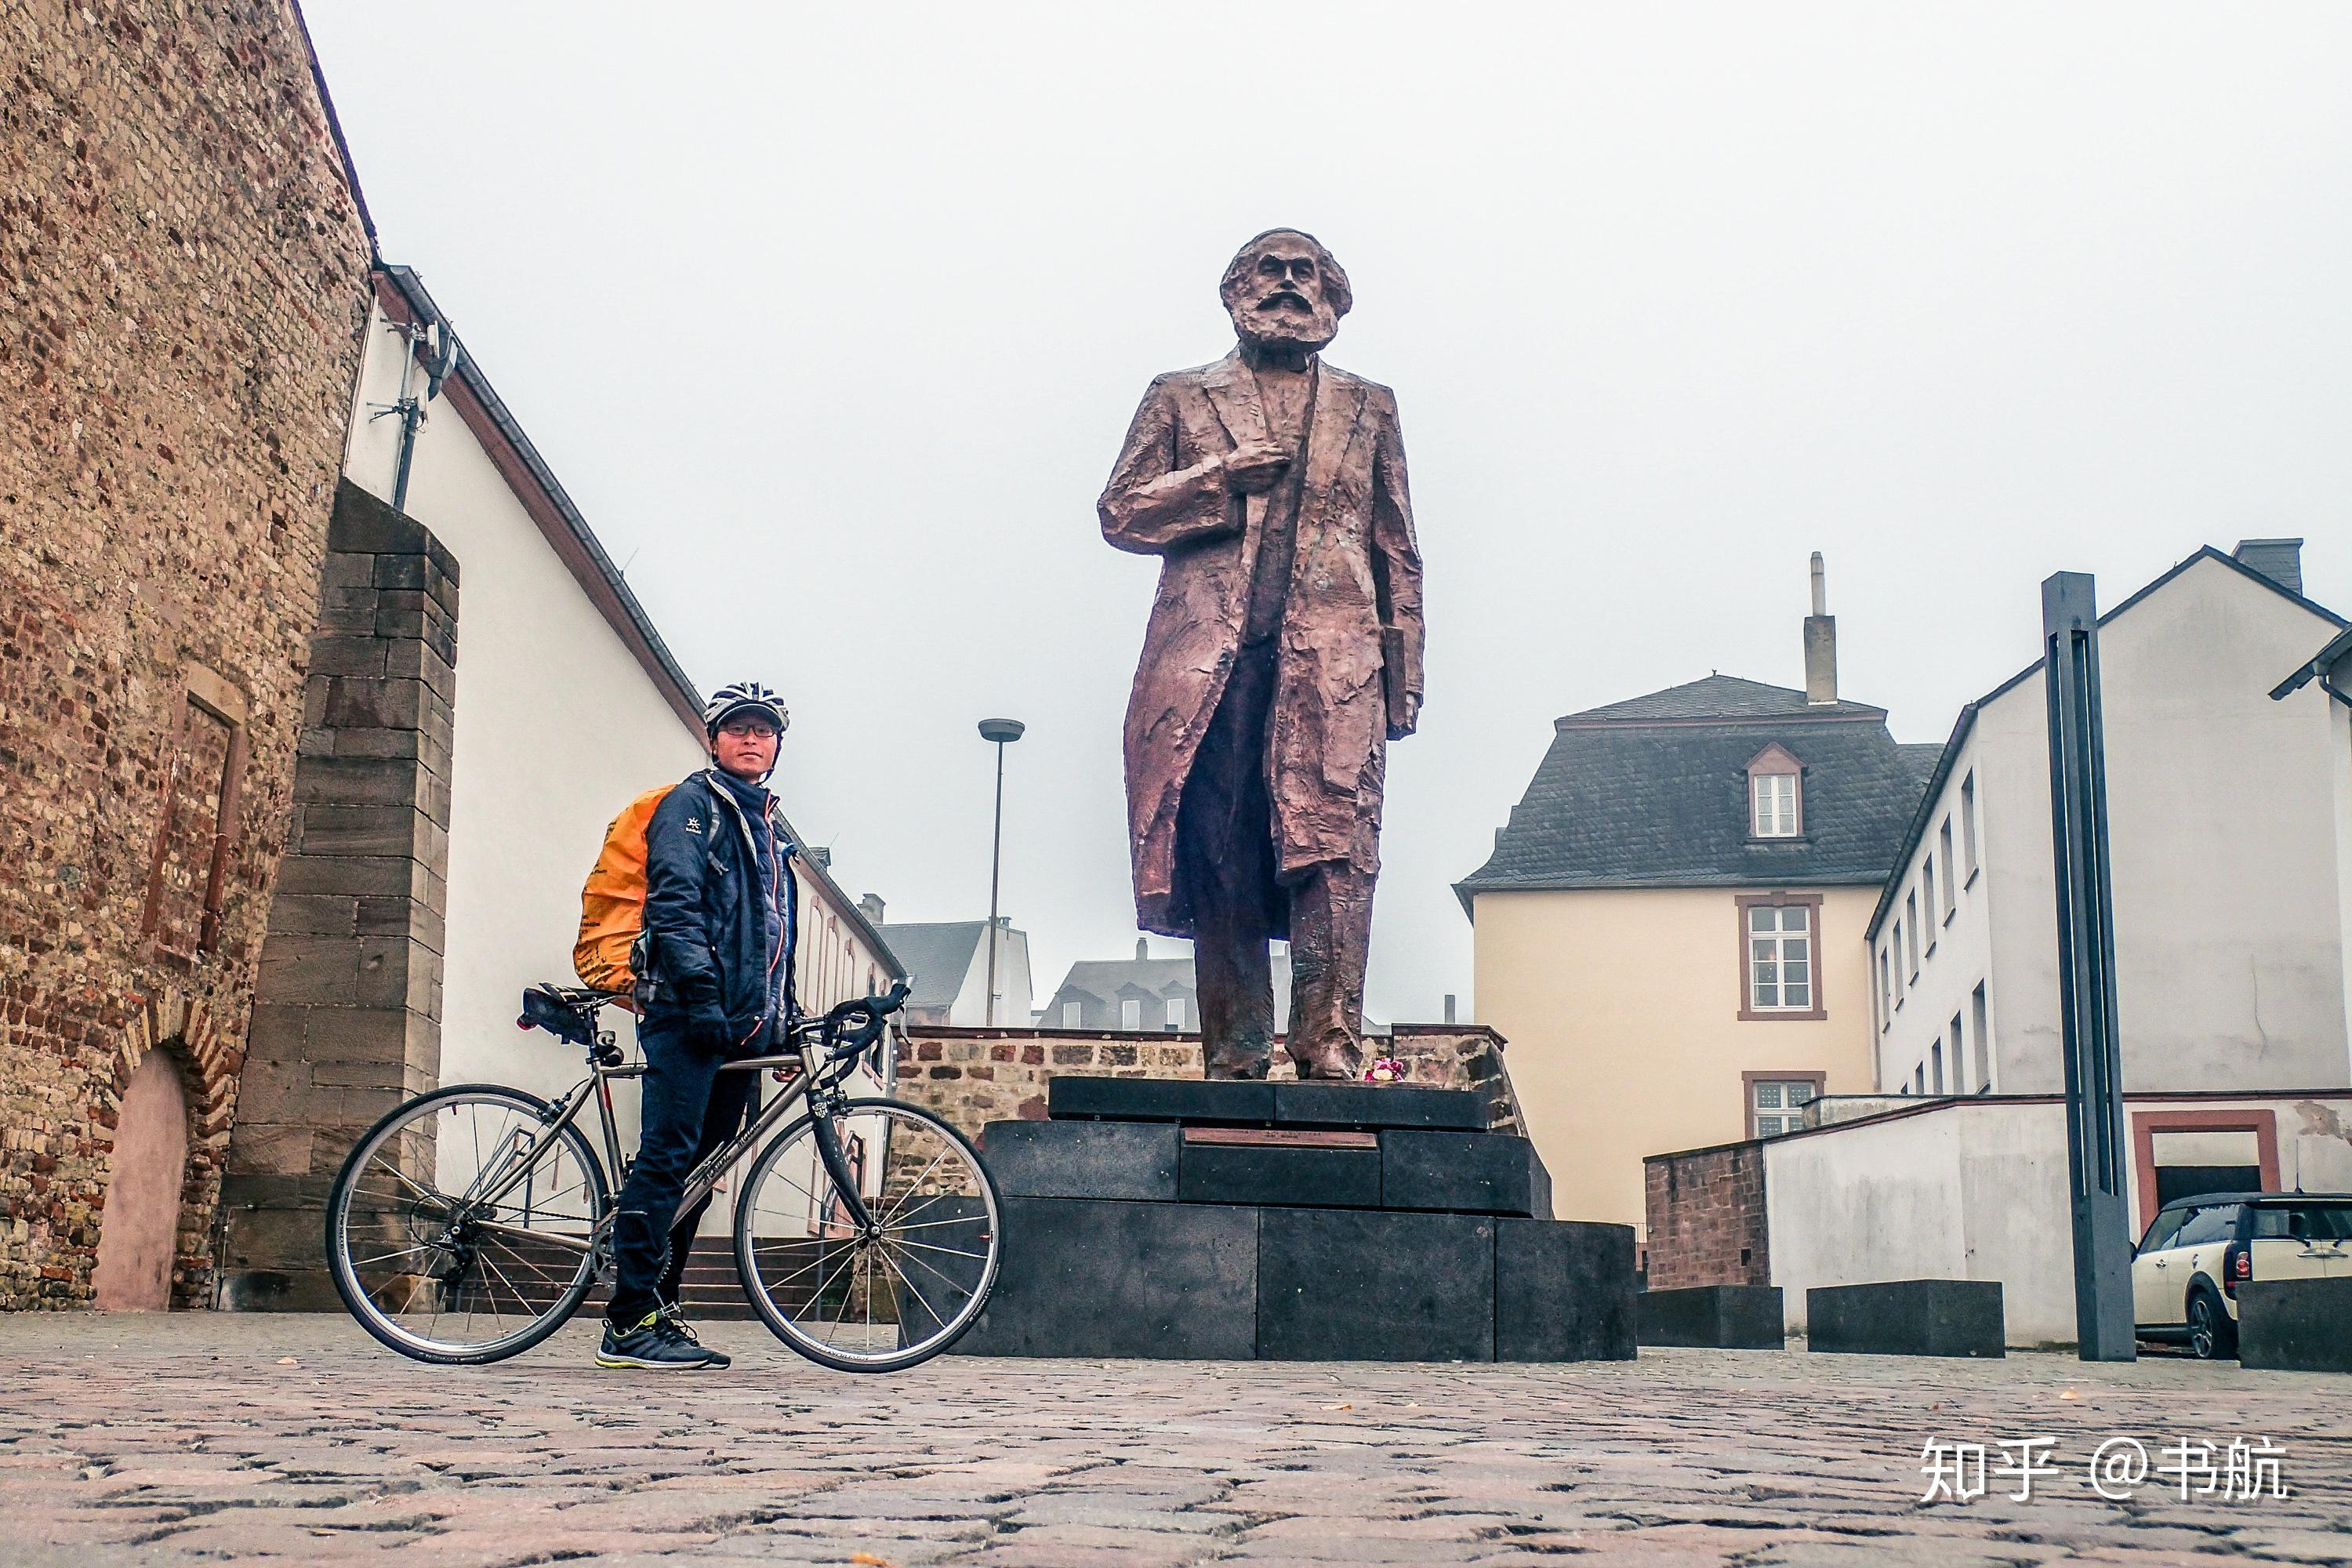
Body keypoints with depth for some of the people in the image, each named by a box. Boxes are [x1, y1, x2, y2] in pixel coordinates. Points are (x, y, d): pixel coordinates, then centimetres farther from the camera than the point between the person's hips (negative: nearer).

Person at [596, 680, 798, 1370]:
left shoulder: (770, 829, 26)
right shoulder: (691, 803, 1)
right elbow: (674, 902, -12)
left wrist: (785, 1017, 20)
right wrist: (701, 992, -21)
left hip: (740, 1028, 8)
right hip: (687, 1015, -8)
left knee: (699, 1171, 8)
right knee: (667, 1159, -12)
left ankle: (660, 1310, 12)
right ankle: (630, 1324, -12)